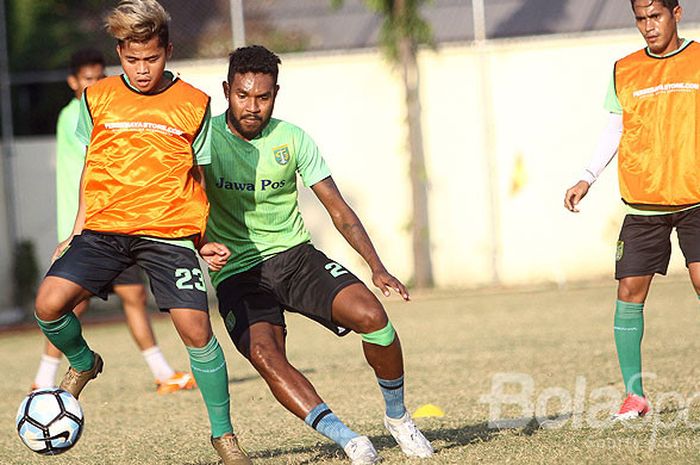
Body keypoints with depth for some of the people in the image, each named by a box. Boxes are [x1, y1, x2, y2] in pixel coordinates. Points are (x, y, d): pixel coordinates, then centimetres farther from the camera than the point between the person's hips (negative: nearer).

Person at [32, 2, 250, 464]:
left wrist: (203, 241, 7)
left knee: (196, 329, -14)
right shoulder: (97, 98, 7)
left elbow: (196, 177, 12)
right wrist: (77, 233, 15)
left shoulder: (194, 105, 3)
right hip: (105, 226, 2)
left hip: (169, 230, -2)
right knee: (49, 304, -19)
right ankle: (83, 363, 15)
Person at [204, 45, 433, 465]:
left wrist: (377, 267, -10)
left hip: (295, 256, 2)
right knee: (264, 355, -30)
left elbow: (338, 208, 1)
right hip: (236, 273, -2)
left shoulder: (293, 140, -1)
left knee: (371, 315, -20)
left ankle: (397, 417, 3)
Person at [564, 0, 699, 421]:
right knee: (630, 291, -3)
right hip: (643, 204, 2)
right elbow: (614, 132, 13)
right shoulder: (624, 72, 9)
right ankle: (634, 395, 6)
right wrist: (587, 179, 3)